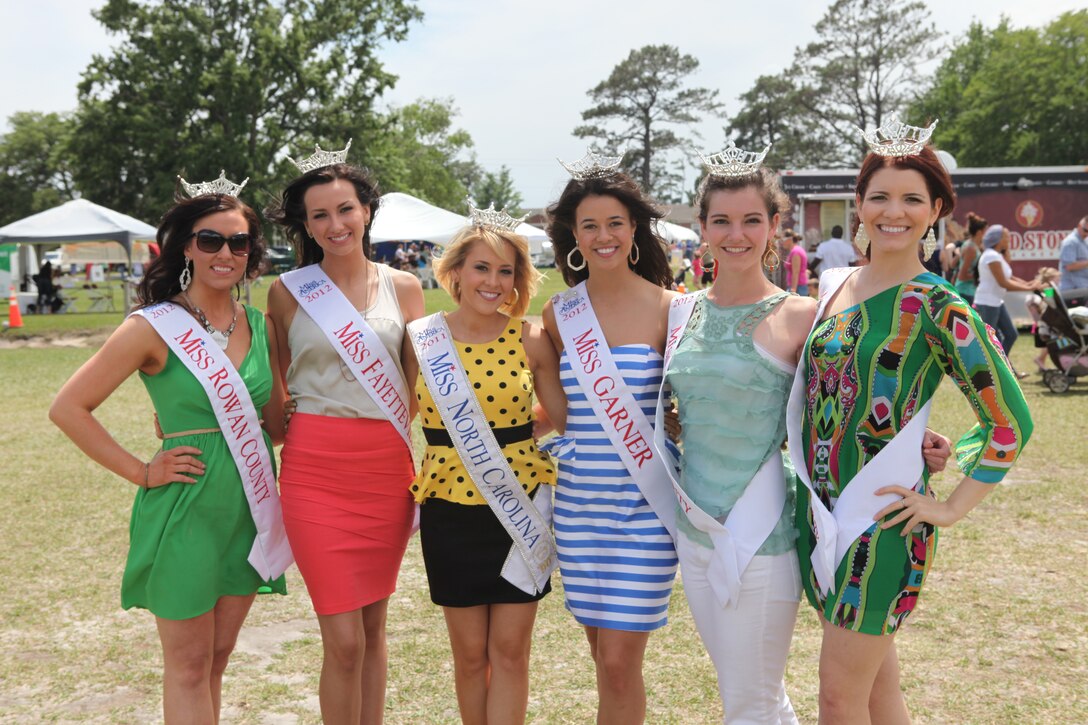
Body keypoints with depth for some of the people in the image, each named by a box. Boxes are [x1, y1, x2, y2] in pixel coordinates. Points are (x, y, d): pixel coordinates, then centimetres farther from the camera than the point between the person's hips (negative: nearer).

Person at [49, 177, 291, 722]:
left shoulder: (260, 326, 5)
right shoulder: (153, 328, -10)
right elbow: (68, 409, -10)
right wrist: (141, 472, -11)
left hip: (249, 507, 5)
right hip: (185, 508, -5)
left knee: (217, 658, 16)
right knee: (189, 666, 6)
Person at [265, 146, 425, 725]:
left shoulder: (403, 288, 7)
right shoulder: (288, 291, 2)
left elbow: (420, 385, 10)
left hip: (386, 466, 2)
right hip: (315, 467, -2)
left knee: (373, 626, 11)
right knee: (344, 639, -5)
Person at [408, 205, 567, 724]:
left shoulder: (530, 339, -3)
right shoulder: (421, 339, -3)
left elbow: (565, 419, 3)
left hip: (522, 506, 0)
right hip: (451, 508, 0)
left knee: (510, 650, 4)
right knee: (470, 653, 10)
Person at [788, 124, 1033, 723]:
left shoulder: (936, 307, -11)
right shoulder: (833, 287, 7)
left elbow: (1010, 420, -10)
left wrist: (949, 509, -9)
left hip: (882, 520, -6)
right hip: (820, 511, 6)